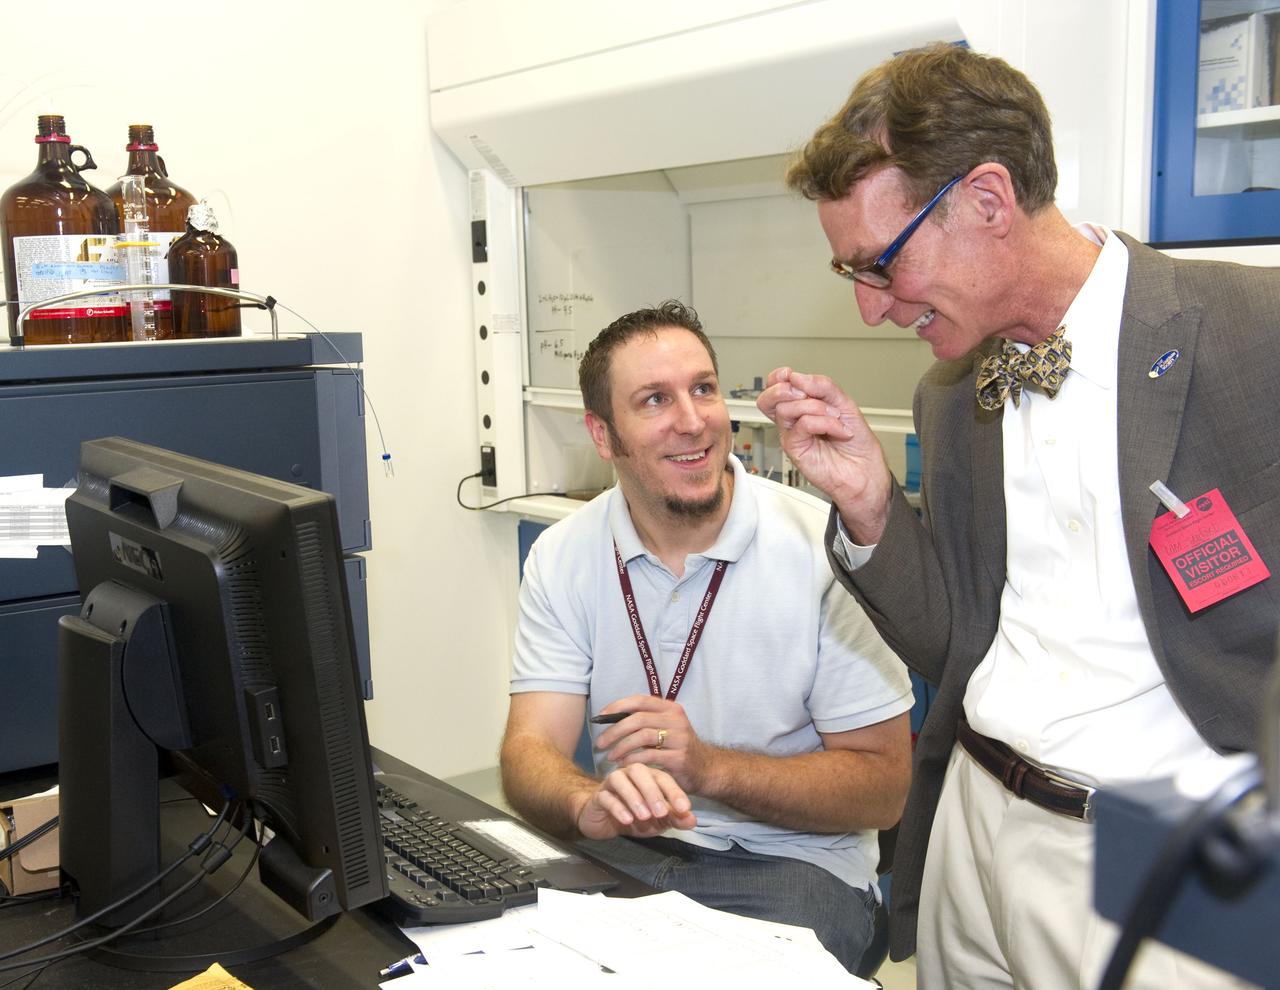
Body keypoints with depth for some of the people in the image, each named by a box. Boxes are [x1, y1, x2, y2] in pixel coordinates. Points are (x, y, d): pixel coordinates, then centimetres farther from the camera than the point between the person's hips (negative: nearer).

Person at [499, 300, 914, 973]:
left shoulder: (824, 547, -12)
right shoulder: (562, 558, -1)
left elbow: (882, 789, -9)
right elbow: (531, 751, -8)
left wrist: (710, 767, -25)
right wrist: (591, 803, -33)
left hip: (792, 861, -2)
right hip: (621, 850, 3)